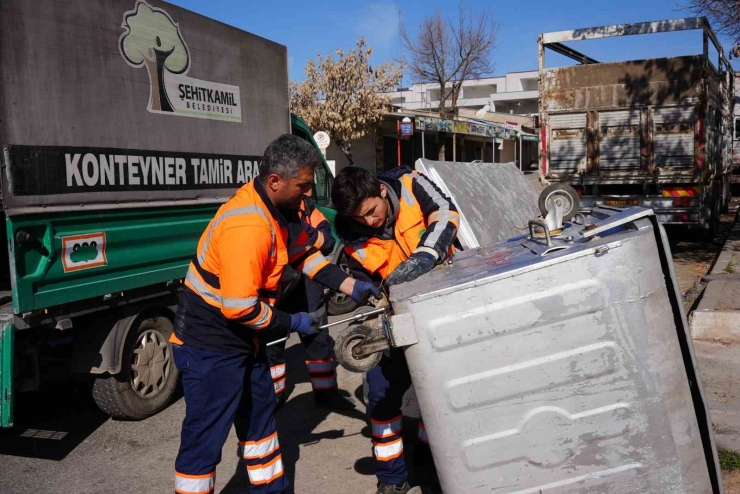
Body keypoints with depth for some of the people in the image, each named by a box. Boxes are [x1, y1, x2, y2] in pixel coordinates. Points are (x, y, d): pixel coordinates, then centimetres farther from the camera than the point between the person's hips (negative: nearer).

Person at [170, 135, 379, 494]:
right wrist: (293, 323, -15)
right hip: (211, 346, -10)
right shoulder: (248, 227, -30)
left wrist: (351, 286, 2)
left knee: (260, 417, 21)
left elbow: (303, 252, 11)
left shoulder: (275, 206, 1)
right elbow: (239, 308, -30)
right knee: (205, 438, -1)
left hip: (242, 338, 10)